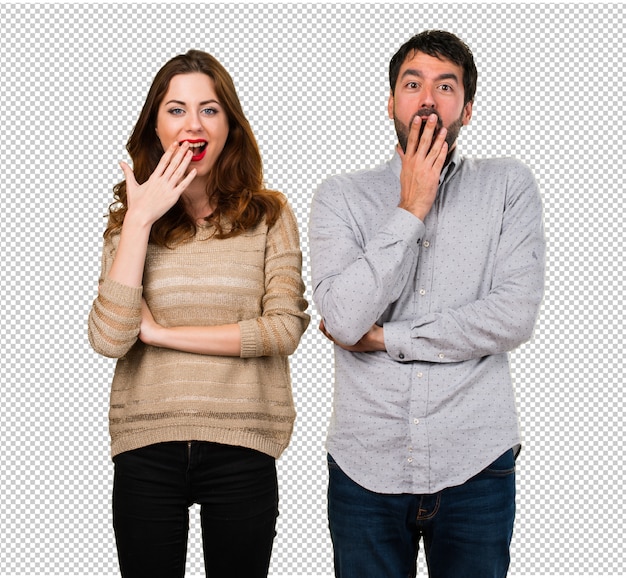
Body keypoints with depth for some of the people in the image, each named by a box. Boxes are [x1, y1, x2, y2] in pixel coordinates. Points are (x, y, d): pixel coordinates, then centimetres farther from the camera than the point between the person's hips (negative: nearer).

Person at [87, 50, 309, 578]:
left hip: (241, 447, -1)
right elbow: (108, 340, -9)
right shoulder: (128, 220, 4)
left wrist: (161, 332, -9)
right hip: (146, 446, 1)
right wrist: (140, 221, -11)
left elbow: (285, 328, -9)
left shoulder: (268, 215, 2)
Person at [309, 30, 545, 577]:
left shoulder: (508, 186, 2)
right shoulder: (341, 196, 2)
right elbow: (345, 319, -12)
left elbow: (516, 316, -10)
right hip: (365, 465, 1)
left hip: (476, 466, 0)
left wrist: (384, 337, -9)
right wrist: (410, 210, -10)